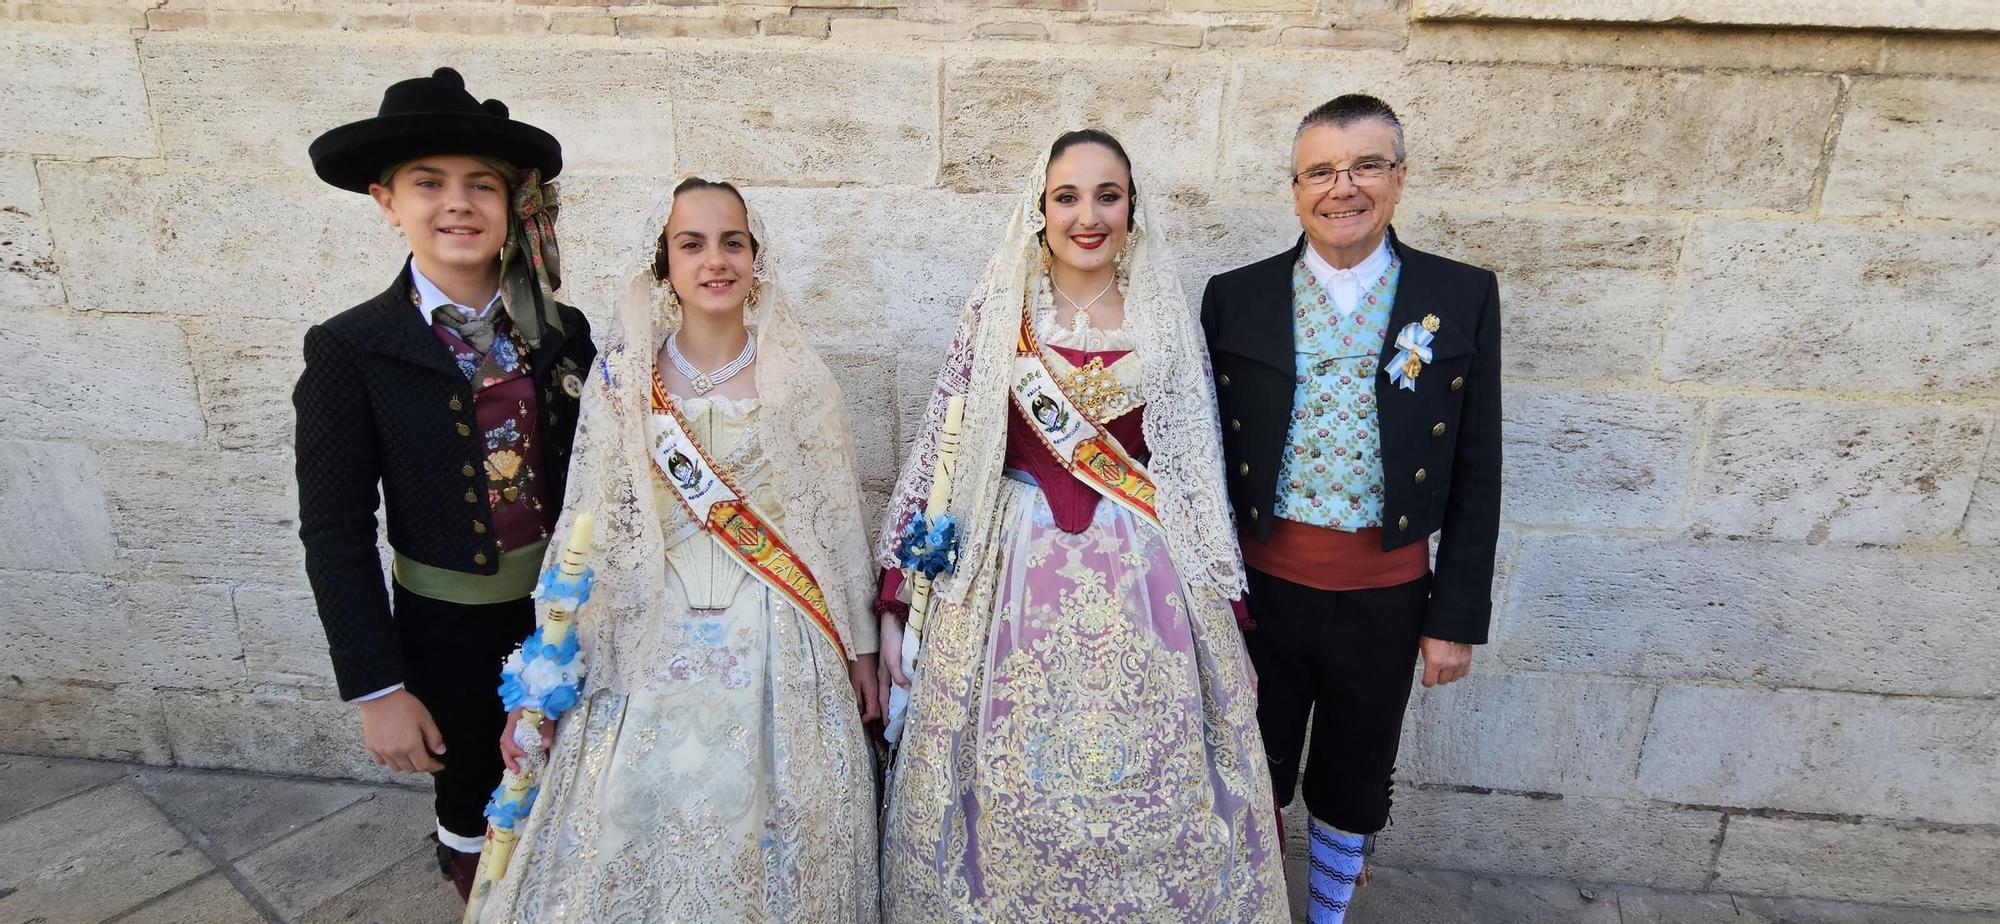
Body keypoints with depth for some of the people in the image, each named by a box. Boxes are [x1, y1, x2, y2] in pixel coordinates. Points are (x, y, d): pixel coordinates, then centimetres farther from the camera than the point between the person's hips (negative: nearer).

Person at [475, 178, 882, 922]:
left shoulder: (798, 379, -2)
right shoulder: (624, 380, -1)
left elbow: (837, 517, 3)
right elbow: (585, 525, 1)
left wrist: (858, 645, 6)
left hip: (779, 645, 0)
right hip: (653, 644, 1)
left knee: (767, 840, 7)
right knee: (636, 838, 9)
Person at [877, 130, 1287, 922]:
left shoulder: (1167, 321, 4)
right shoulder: (995, 314, 0)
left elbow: (1200, 471, 6)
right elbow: (936, 454, 0)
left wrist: (1221, 606, 3)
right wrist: (895, 600, -2)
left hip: (1142, 586, 1)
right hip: (1013, 578, 0)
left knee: (1140, 786, 10)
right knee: (1008, 792, 10)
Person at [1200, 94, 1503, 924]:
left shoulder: (1463, 298, -2)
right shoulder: (1234, 297, -2)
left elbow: (1475, 473, 0)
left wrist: (1457, 618, -1)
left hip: (1385, 596, 1)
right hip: (1260, 585, 0)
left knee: (1354, 786, 19)